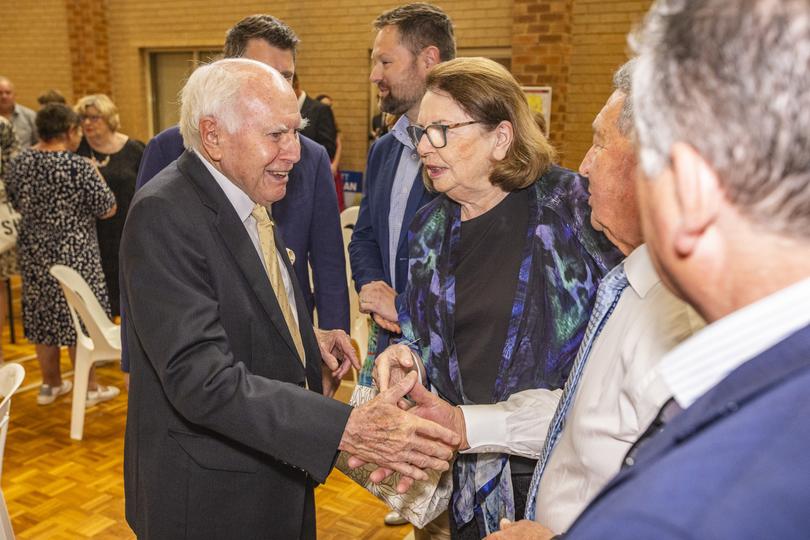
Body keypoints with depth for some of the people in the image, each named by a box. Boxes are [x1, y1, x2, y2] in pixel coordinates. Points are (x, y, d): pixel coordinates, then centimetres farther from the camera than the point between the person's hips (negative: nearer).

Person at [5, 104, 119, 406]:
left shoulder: (19, 162, 1)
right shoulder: (78, 167, -18)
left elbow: (17, 203, 14)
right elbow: (107, 209, -12)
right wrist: (96, 175, 2)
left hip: (33, 253, 6)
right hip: (73, 254, -6)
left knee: (43, 317, 15)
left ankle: (50, 384, 28)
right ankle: (89, 388, 14)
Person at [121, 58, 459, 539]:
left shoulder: (247, 194, 4)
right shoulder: (164, 215, -24)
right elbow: (202, 379, -31)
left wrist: (306, 338, 1)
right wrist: (346, 428, -38)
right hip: (208, 497, -8)